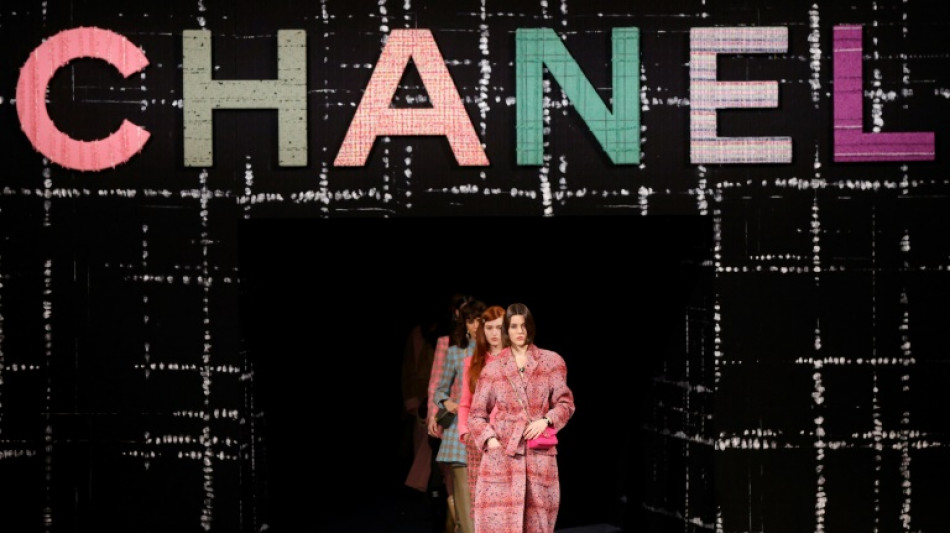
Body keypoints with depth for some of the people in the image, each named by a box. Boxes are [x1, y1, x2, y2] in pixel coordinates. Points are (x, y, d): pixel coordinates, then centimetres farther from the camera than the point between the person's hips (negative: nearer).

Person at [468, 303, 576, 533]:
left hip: (539, 455, 1)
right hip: (501, 454, -1)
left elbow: (565, 403, 9)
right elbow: (476, 414, 10)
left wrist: (546, 420, -10)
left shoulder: (552, 362, 8)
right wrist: (489, 439, -7)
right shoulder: (493, 368, 8)